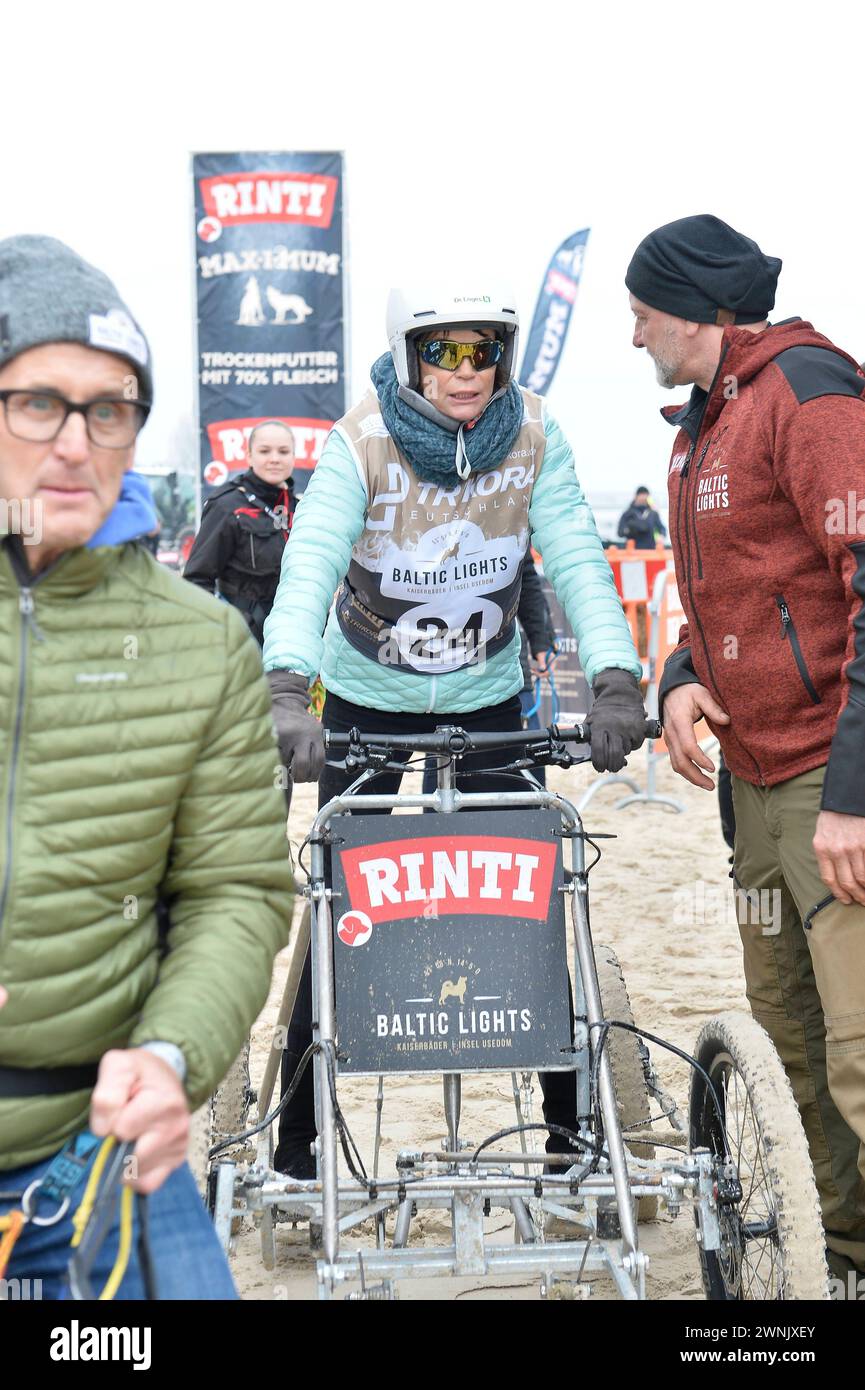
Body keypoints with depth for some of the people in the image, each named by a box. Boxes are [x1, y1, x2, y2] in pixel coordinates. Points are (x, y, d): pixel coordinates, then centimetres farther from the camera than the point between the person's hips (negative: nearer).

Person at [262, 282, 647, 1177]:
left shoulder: (534, 437, -12)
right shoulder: (360, 444, -19)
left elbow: (576, 559, -19)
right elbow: (309, 565, -31)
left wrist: (616, 682, -35)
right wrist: (286, 693, -47)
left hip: (487, 699, 2)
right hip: (366, 700, -2)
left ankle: (571, 1113, 17)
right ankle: (298, 1129, 12)